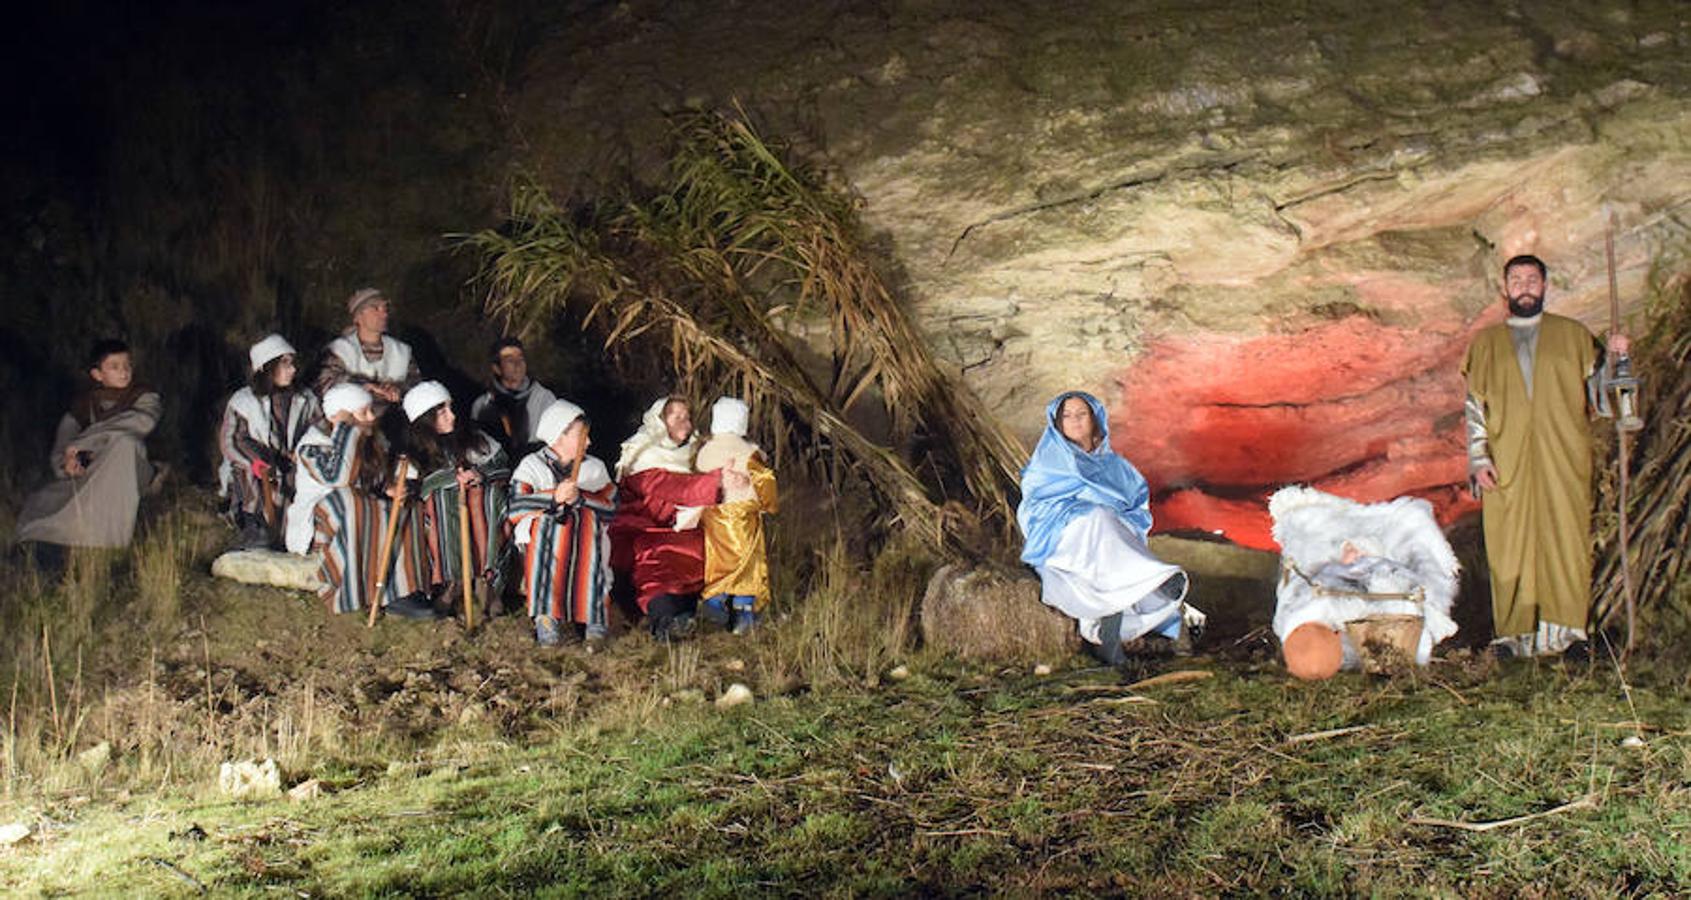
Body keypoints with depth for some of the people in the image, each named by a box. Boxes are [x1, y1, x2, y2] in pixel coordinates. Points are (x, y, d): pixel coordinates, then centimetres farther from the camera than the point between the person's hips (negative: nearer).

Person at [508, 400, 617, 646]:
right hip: (537, 540, -1)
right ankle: (546, 615, -38)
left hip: (586, 539, 1)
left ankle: (594, 613, -33)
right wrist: (554, 497, -20)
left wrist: (580, 499, -17)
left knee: (587, 519, -29)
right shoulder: (532, 465, 10)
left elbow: (611, 509, 1)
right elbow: (514, 508, -7)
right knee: (548, 521, -32)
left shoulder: (594, 468, 17)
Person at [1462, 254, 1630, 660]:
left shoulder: (1573, 335, 13)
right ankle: (1513, 633, 2)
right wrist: (1478, 460, -1)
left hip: (1563, 459, 0)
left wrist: (1614, 356, -9)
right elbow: (1474, 407, 9)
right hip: (1507, 464, 0)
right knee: (1509, 546, -3)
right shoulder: (1485, 344, 14)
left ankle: (1568, 630, 0)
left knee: (1566, 539, -5)